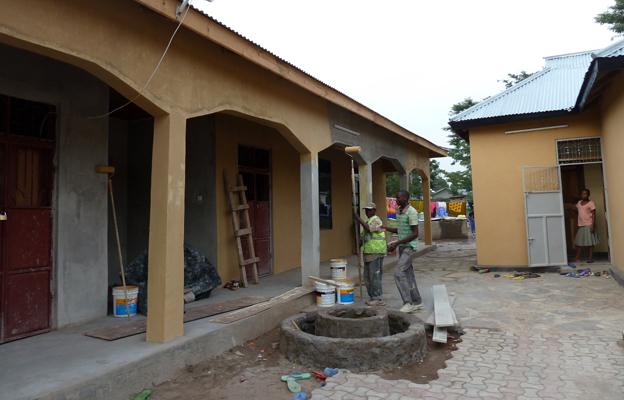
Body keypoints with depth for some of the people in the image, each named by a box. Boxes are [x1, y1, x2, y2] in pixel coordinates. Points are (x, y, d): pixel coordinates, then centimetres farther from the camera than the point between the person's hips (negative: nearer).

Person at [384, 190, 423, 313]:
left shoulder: (412, 212, -18)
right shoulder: (398, 212, 10)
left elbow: (415, 234, -20)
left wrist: (396, 243, -23)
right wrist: (385, 228, 8)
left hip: (409, 247, -9)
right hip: (402, 247, 9)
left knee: (399, 273, -15)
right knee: (408, 274, 10)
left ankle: (408, 302, -7)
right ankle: (417, 302, 18)